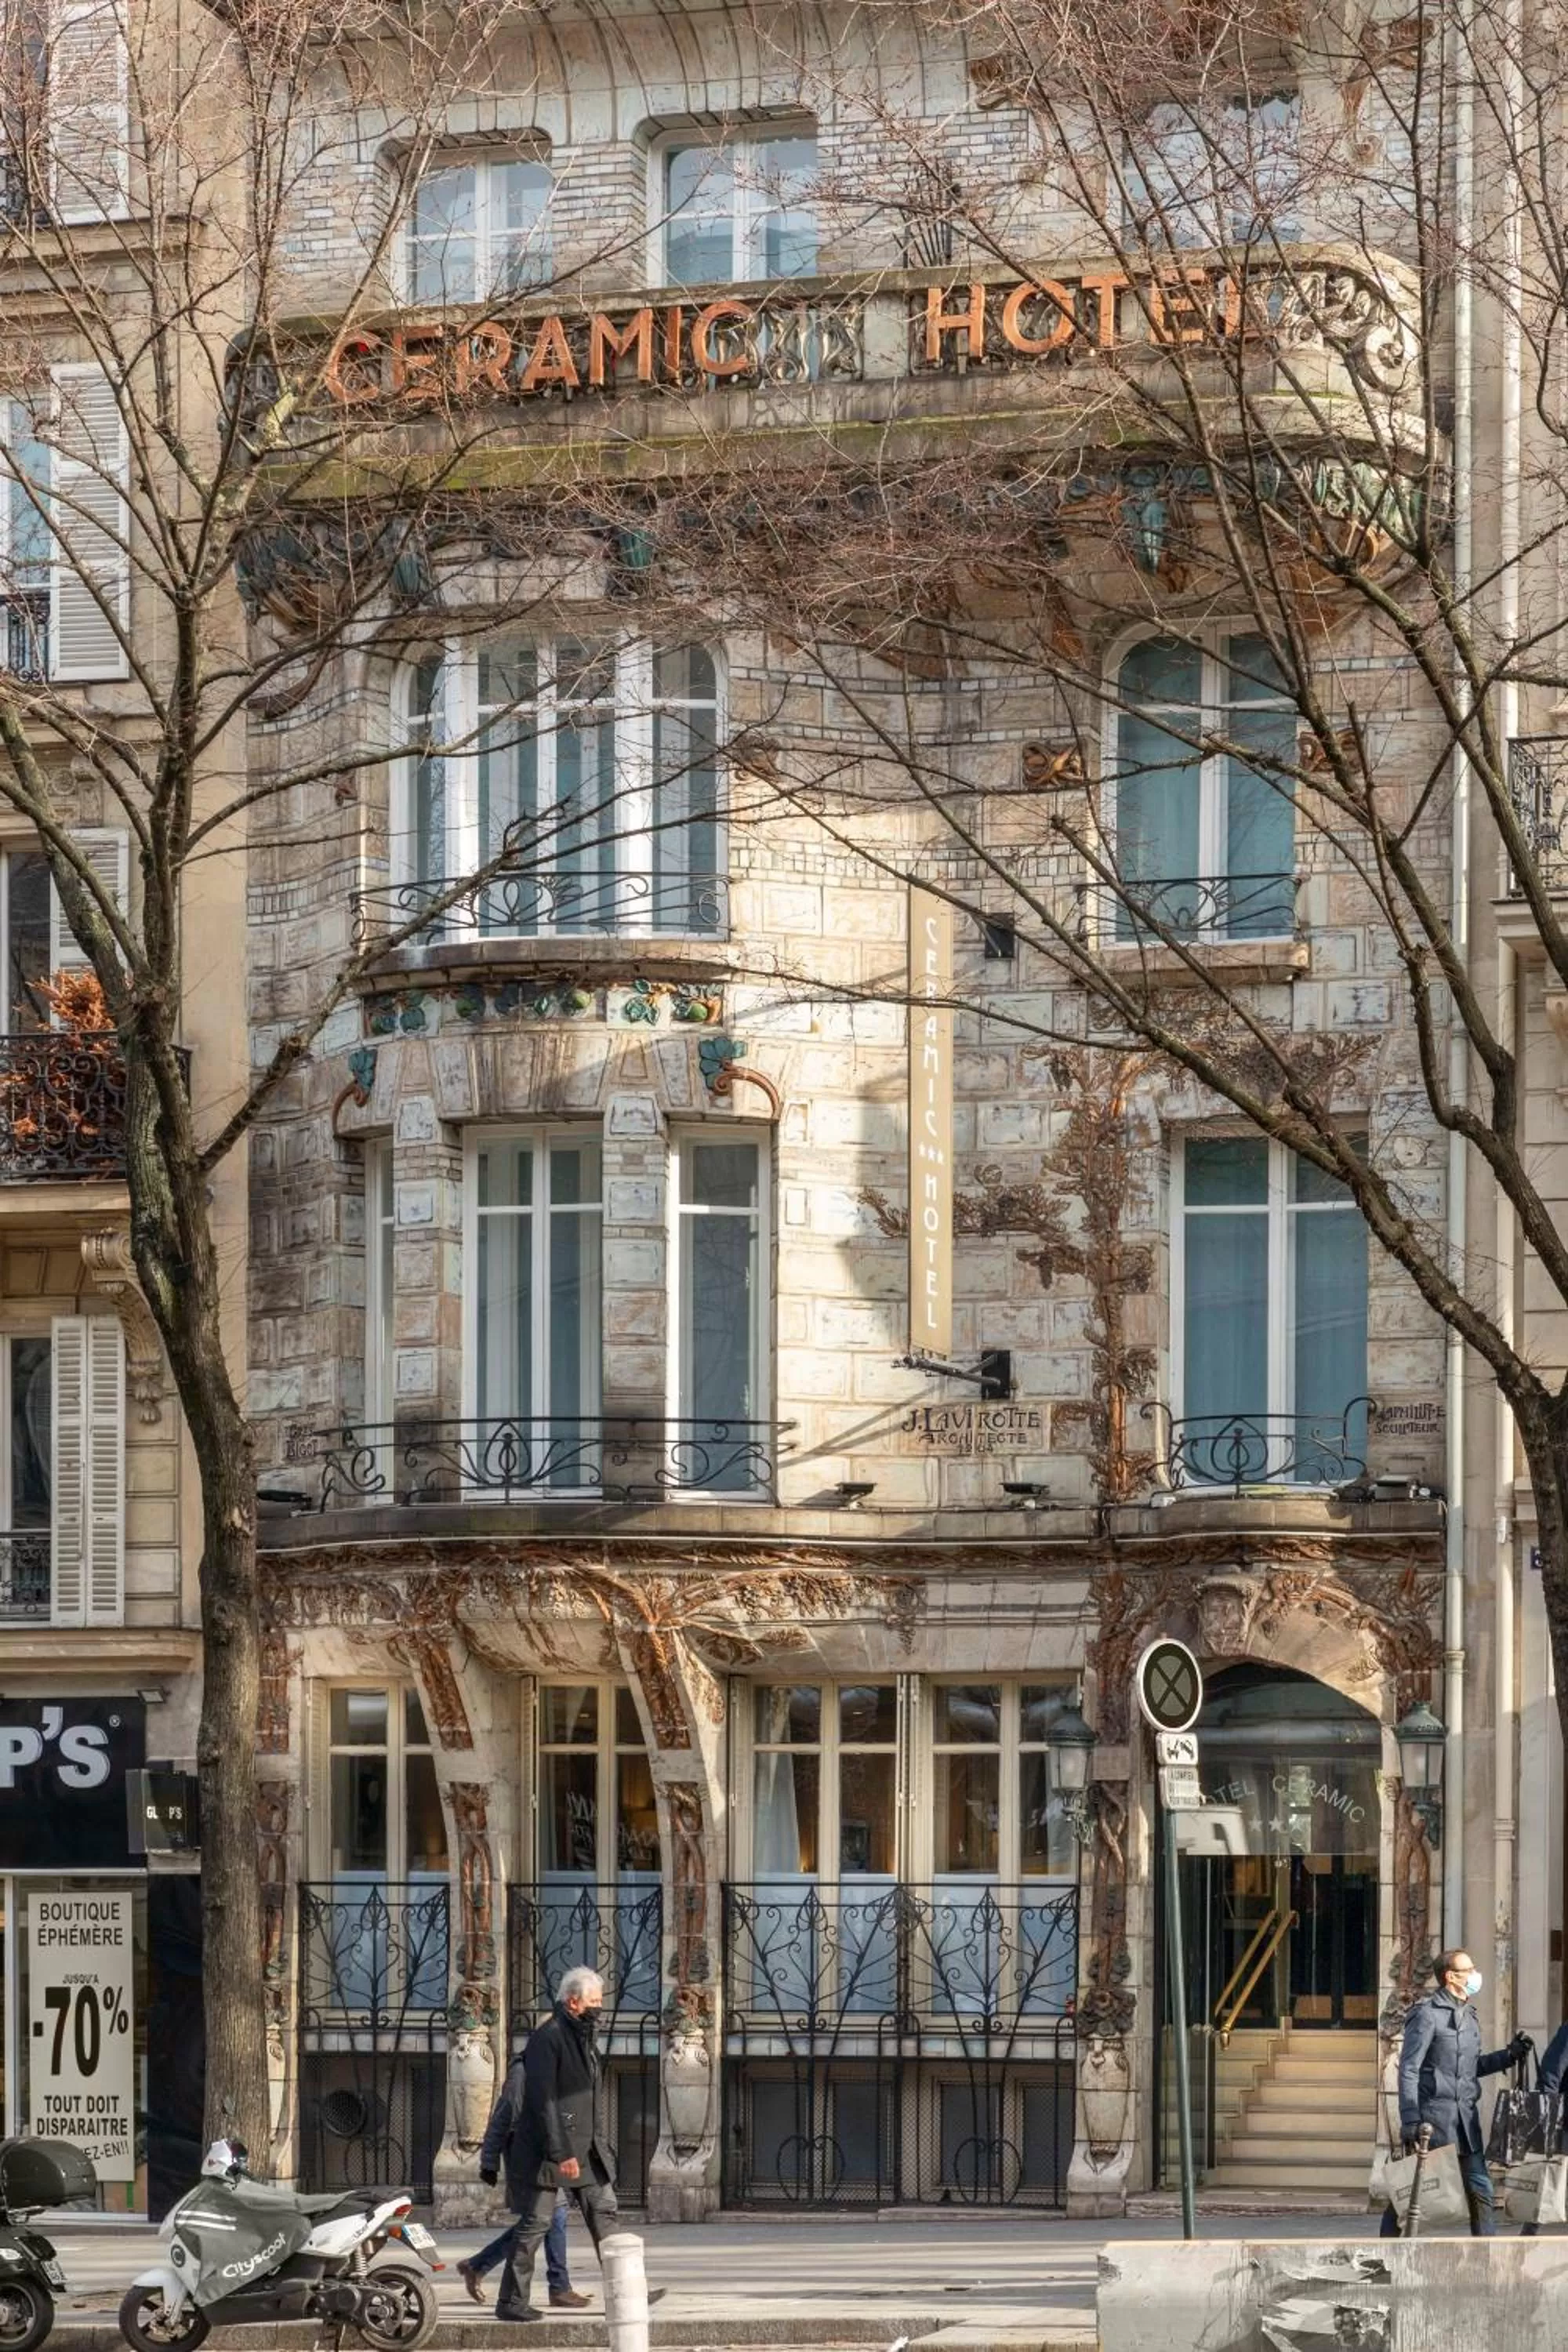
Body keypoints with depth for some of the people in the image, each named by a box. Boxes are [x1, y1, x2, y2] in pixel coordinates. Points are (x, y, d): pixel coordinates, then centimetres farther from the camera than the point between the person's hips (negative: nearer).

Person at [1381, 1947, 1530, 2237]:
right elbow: (1409, 2069, -12)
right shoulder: (1427, 2014, -8)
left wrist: (1509, 2055, 14)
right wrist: (1410, 2120, -18)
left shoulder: (1469, 2016, 16)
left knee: (1480, 2190, 4)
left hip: (1466, 2119, 7)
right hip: (1433, 2116, -7)